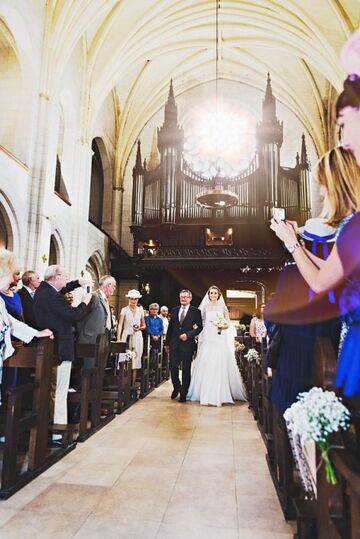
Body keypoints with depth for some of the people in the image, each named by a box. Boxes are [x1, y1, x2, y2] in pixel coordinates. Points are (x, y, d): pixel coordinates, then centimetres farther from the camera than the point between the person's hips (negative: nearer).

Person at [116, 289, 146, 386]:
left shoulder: (140, 310, 8)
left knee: (135, 360, 2)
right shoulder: (124, 310, 0)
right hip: (126, 336, -2)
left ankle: (133, 385, 8)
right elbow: (120, 325, -9)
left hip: (137, 337, 2)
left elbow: (144, 325, 14)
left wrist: (139, 328, -8)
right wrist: (118, 338, -20)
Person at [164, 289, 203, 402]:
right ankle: (177, 387, 28)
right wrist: (167, 342, 12)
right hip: (174, 344, 3)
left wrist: (188, 334, -16)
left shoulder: (196, 311, 1)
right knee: (173, 367, 2)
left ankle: (183, 393, 16)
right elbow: (170, 327, 13)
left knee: (186, 369, 4)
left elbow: (199, 327, -4)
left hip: (187, 344, -3)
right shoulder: (174, 310, 12)